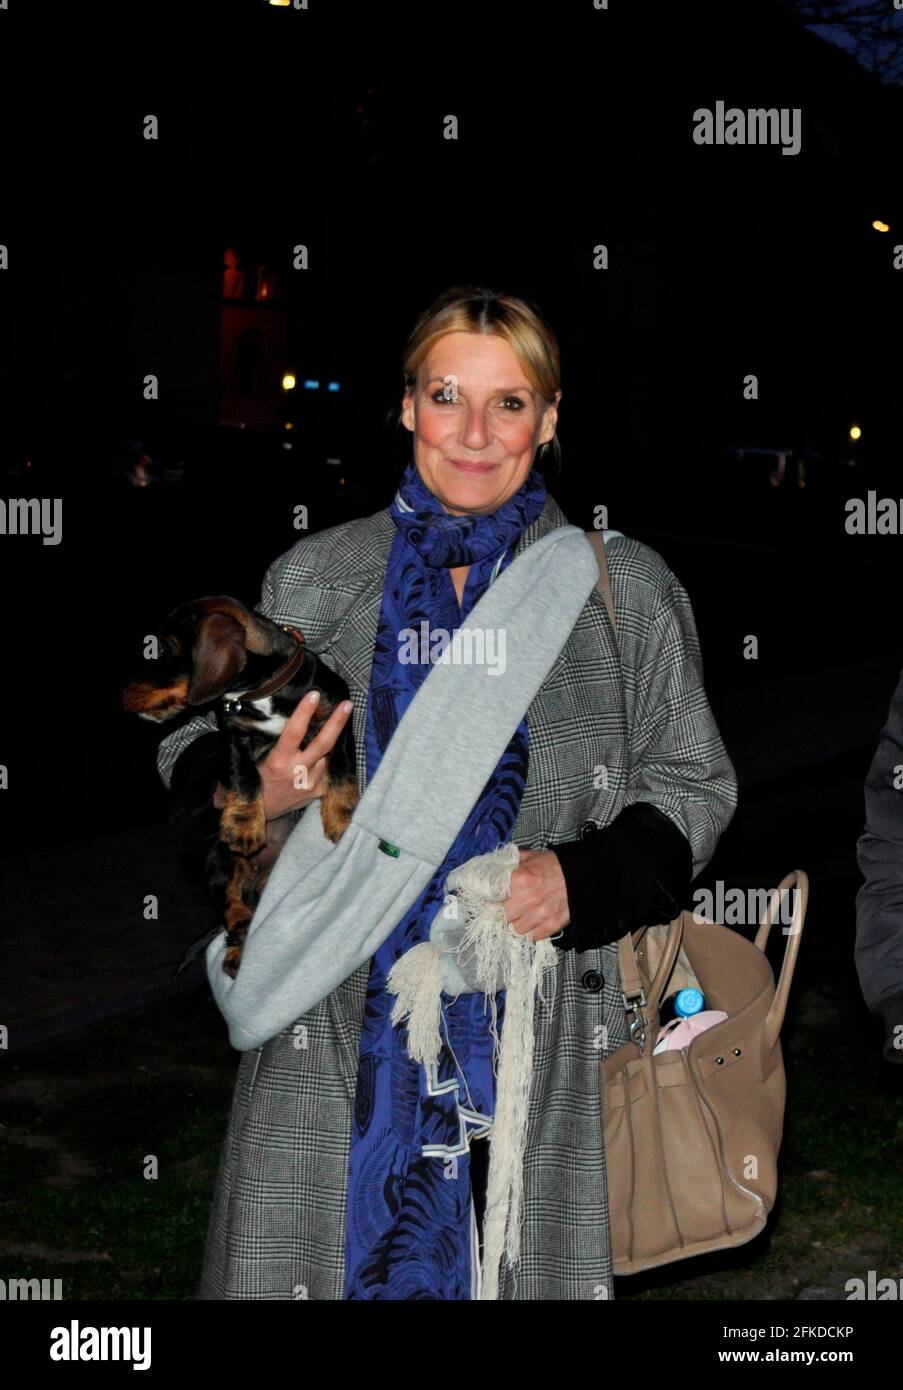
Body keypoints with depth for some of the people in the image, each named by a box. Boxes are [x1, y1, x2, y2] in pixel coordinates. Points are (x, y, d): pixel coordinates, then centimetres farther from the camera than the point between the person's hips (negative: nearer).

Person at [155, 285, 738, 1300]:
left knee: (528, 1265, 3)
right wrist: (255, 792, -11)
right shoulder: (312, 579, 5)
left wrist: (581, 880, -11)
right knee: (331, 1255, 5)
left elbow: (688, 786, 7)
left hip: (542, 1030, 0)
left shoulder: (626, 590, 3)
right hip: (341, 1032, 1)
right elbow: (199, 753, 12)